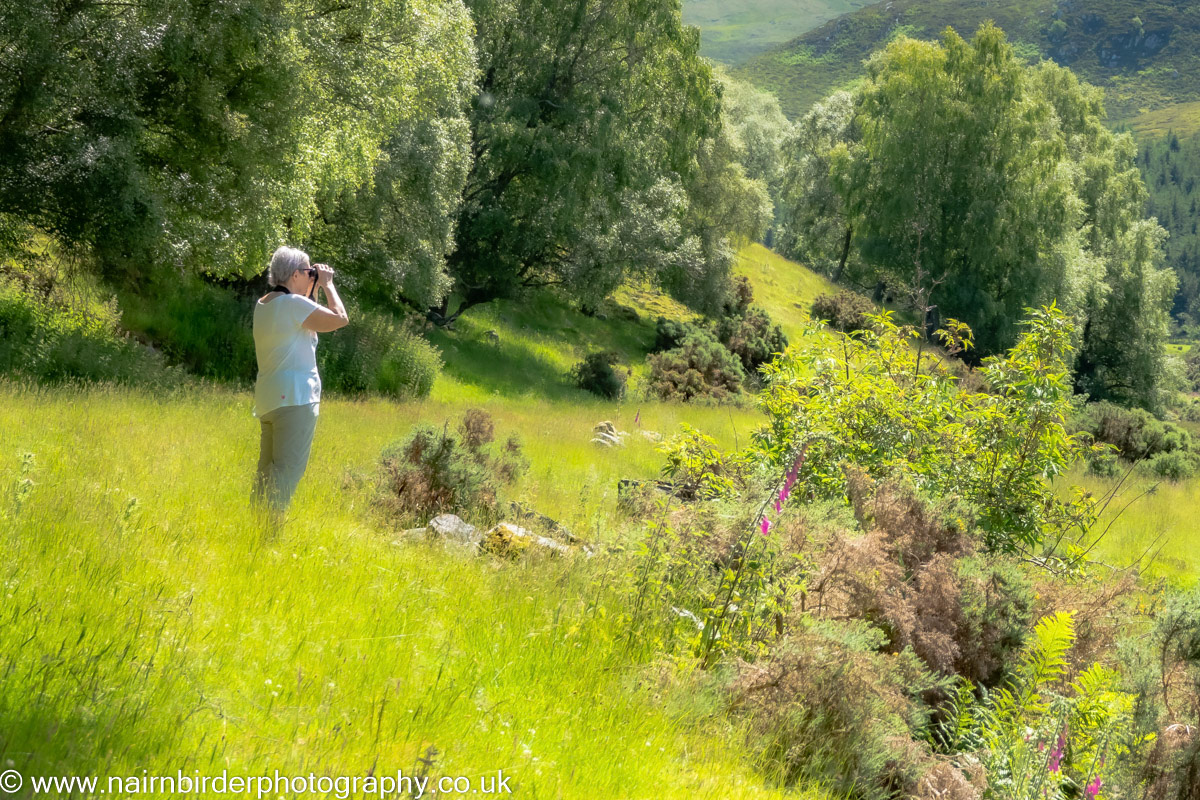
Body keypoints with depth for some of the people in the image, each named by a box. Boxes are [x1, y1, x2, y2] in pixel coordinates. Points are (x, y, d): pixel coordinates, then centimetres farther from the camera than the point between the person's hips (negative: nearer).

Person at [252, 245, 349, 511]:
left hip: (268, 399, 10)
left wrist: (312, 290, 23)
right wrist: (326, 285, -1)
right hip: (294, 397, -10)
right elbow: (340, 319, -13)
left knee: (268, 467, 12)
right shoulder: (293, 303, -13)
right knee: (289, 468, -11)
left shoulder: (263, 304, 15)